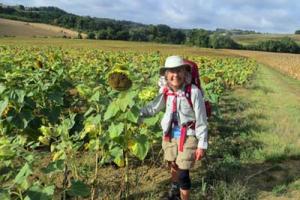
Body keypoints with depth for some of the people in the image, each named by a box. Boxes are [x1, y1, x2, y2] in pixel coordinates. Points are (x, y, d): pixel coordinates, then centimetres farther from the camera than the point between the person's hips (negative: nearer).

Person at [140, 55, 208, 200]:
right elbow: (153, 108, 6)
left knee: (183, 173, -1)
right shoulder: (165, 92, -8)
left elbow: (201, 121, -15)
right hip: (170, 135, 5)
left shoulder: (194, 92, -21)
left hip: (188, 137, -5)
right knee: (173, 166, 25)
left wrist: (202, 145, -12)